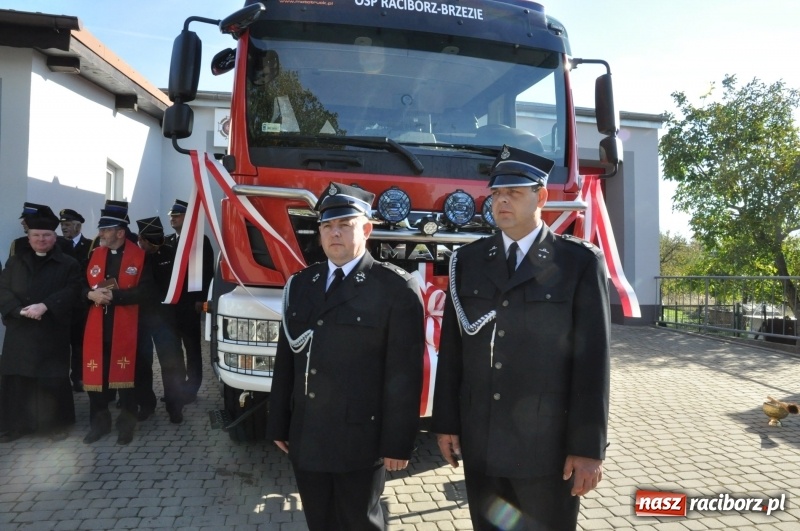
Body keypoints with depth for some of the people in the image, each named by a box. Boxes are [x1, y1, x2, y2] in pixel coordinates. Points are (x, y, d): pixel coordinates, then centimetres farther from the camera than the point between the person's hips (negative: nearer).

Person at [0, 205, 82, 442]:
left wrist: (45, 306, -20)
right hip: (19, 330, 3)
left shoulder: (68, 264, 3)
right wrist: (20, 310, -13)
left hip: (53, 332, -3)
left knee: (53, 377, 2)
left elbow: (71, 291, -8)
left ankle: (56, 423, 14)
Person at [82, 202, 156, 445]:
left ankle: (126, 424, 19)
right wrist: (92, 294, -11)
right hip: (97, 325, 4)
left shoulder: (139, 256, -7)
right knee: (96, 373, 8)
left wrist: (115, 295, -19)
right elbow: (81, 285, 11)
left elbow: (147, 292, -14)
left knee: (125, 371, 4)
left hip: (125, 326, -4)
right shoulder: (95, 254, 9)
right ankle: (99, 422, 25)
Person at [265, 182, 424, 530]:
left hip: (360, 440, -5)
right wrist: (279, 424, 12)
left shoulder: (396, 288, -10)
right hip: (305, 438, 5)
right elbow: (286, 360, 10)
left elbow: (404, 374, -11)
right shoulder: (300, 284, 7)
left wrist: (398, 442, -11)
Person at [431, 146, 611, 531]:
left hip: (548, 446, -3)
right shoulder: (467, 261, 5)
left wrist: (588, 446, -10)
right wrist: (445, 423, 4)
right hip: (479, 445, 3)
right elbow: (451, 349, 5)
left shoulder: (581, 261, -4)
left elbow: (592, 359, -8)